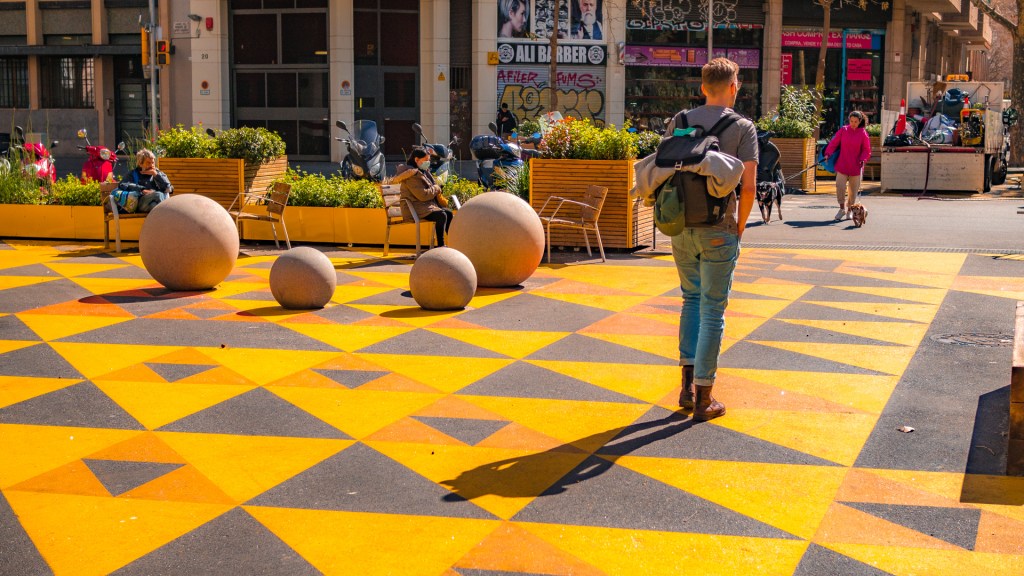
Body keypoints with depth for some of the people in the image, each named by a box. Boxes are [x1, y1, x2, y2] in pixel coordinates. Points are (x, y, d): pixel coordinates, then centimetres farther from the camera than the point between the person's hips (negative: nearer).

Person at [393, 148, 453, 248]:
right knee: (441, 216, -26)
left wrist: (437, 188, 8)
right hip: (414, 209, -11)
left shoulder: (423, 172, 16)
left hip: (427, 206, 11)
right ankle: (440, 246, -21)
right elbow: (423, 195, -24)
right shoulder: (412, 175, -17)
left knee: (449, 213, 1)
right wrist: (436, 188, -9)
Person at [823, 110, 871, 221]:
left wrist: (863, 160, -16)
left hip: (856, 167, 0)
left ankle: (849, 210, 25)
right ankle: (842, 208, 12)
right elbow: (834, 143, 3)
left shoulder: (863, 134, -2)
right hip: (842, 165, 0)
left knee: (853, 190, 8)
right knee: (840, 187, -7)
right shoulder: (843, 130, 1)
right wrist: (828, 153, -12)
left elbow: (866, 150, 2)